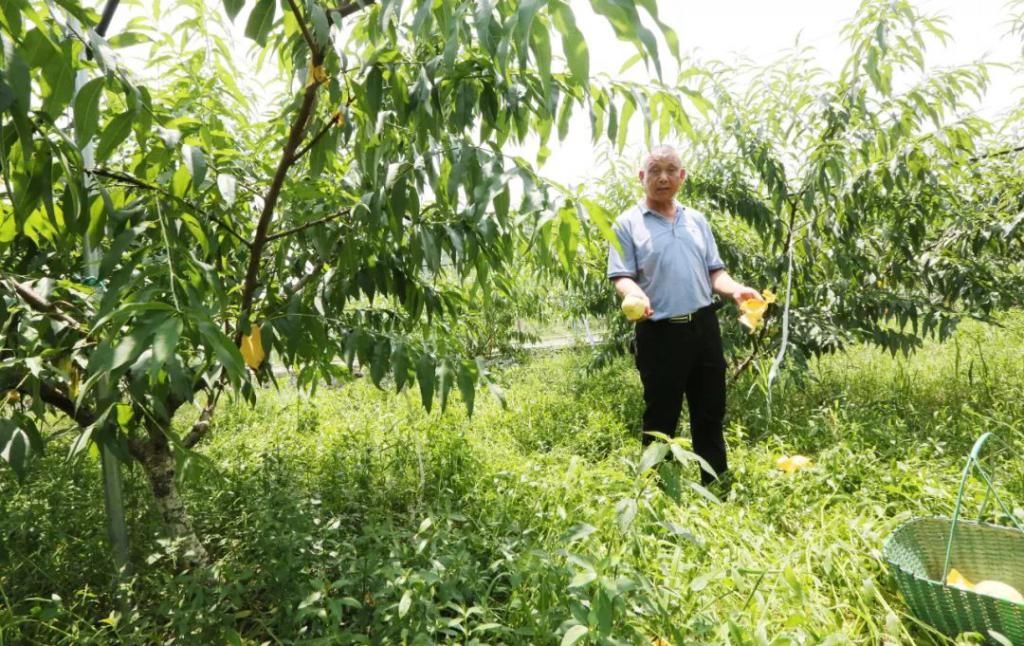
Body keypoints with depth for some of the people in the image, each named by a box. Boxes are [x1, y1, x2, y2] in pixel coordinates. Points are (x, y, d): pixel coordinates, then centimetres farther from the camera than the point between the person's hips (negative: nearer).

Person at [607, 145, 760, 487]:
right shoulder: (628, 224, -1)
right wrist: (637, 297, -31)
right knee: (661, 418, 4)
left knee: (710, 412, 14)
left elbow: (714, 271, 15)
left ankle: (717, 485, 29)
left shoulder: (697, 220, 15)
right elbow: (621, 277, -9)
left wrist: (736, 290, -6)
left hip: (703, 326, 5)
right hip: (660, 333, -5)